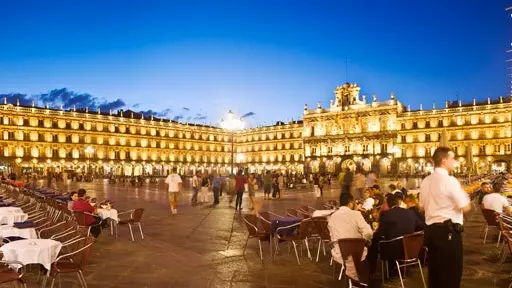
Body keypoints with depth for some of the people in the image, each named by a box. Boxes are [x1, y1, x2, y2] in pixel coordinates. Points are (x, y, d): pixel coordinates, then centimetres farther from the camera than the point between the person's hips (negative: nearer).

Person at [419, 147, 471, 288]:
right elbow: (466, 207, -14)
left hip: (431, 230, 7)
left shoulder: (425, 181, 8)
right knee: (451, 273, 3)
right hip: (449, 231, -7)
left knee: (435, 270, 16)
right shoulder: (450, 180, -14)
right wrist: (465, 194, 3)